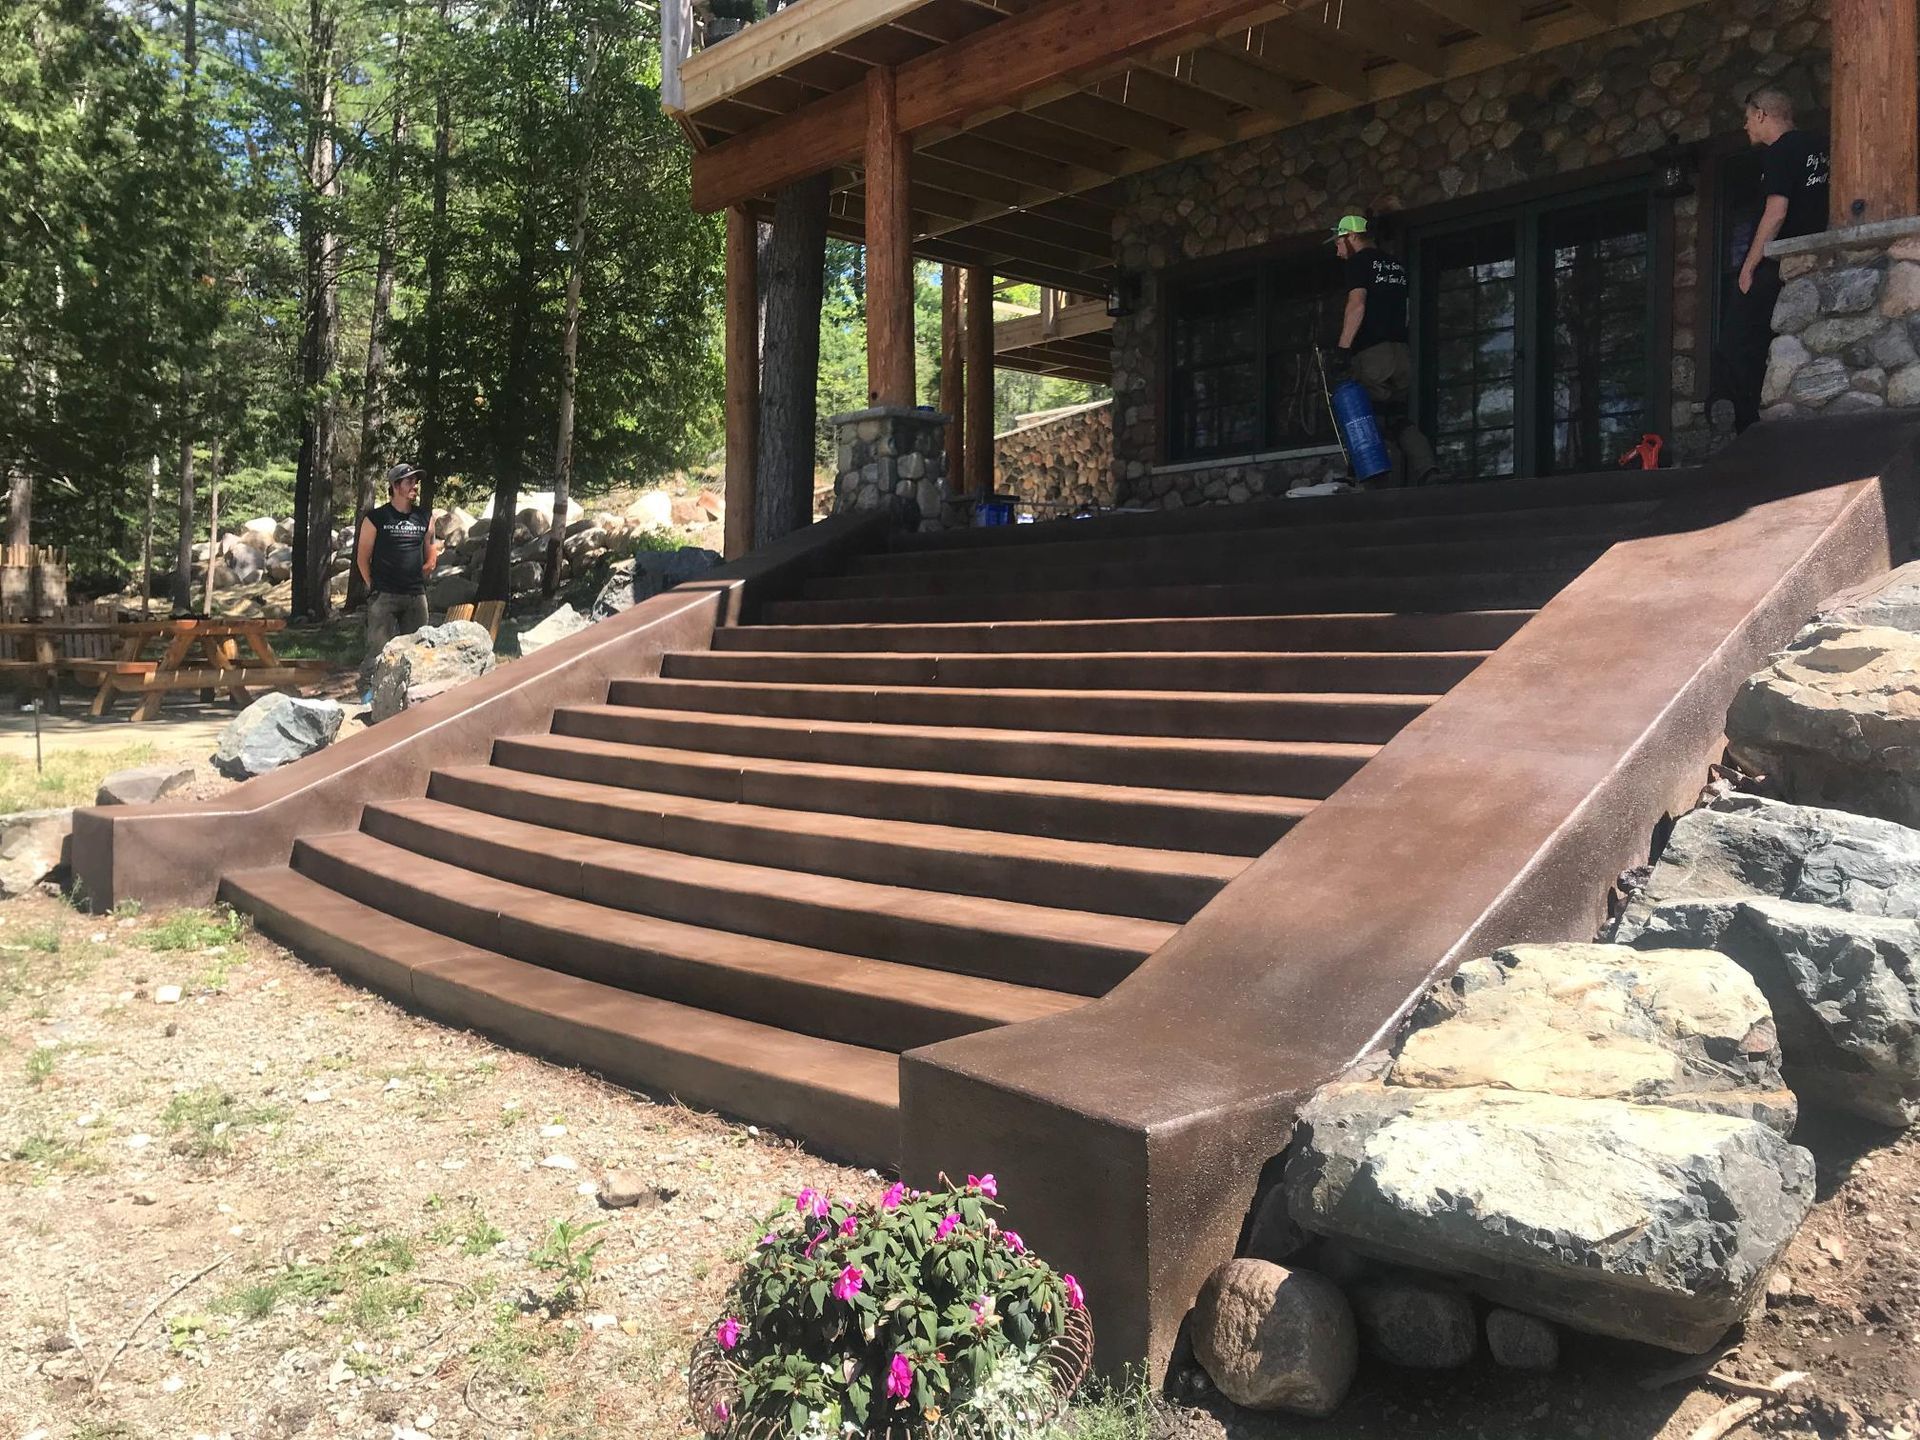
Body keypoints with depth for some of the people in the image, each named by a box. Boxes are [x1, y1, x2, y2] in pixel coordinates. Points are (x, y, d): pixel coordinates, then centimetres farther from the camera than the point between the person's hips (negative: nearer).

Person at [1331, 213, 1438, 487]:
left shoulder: (1360, 261, -1)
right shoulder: (1397, 265, 23)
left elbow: (1357, 304, -15)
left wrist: (1343, 348, -20)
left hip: (1372, 352, -7)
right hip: (1403, 353, 7)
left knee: (1379, 426, -5)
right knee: (1401, 421, 10)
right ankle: (1426, 470, -10)